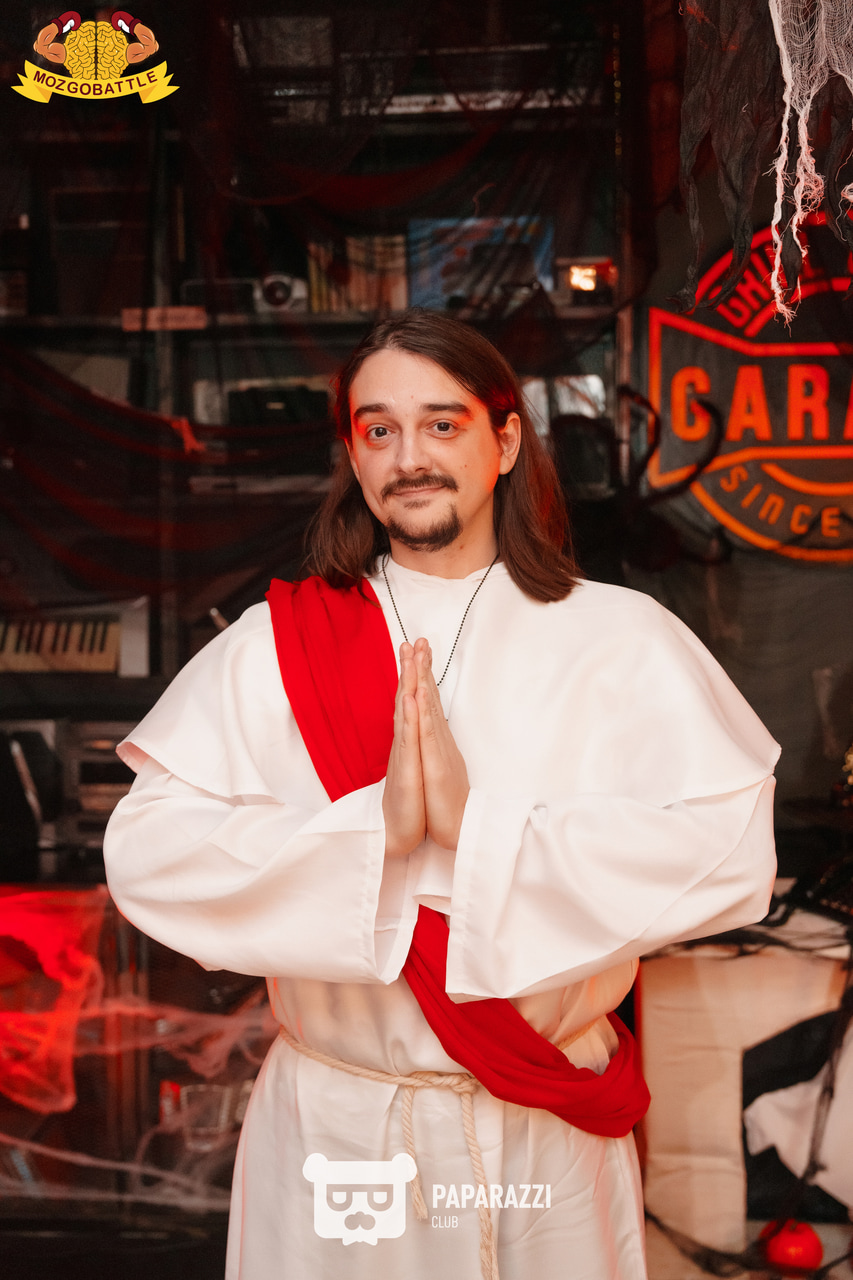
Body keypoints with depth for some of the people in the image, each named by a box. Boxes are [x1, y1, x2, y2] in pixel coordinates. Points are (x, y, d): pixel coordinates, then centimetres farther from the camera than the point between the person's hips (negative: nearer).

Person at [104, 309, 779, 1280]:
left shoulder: (619, 641, -5)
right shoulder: (272, 647, -3)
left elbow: (735, 851, -17)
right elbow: (142, 852, -13)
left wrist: (481, 821, -24)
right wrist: (374, 823, -25)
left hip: (549, 1134, 0)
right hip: (332, 1131, 1)